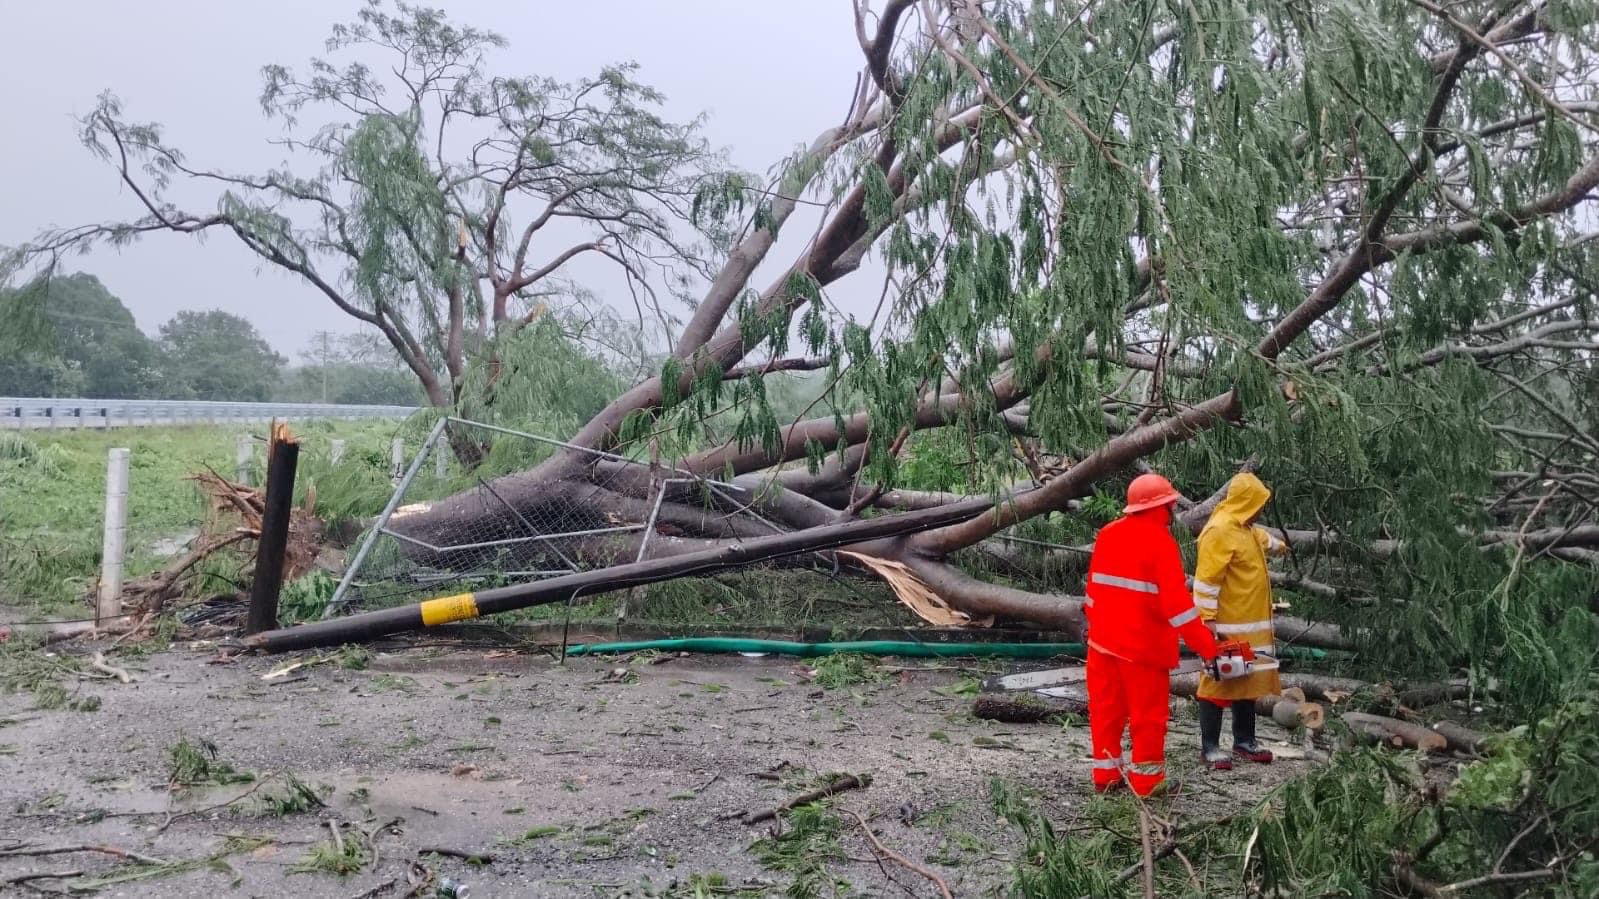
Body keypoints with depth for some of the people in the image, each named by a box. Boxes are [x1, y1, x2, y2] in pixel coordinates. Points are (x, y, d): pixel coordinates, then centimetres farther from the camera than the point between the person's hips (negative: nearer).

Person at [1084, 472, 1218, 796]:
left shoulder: (1107, 534, 3)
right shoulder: (1160, 542, -16)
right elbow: (1176, 601, -21)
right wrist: (1206, 646, -19)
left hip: (1103, 639, 6)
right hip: (1143, 646, -6)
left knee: (1106, 707, 14)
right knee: (1149, 713, 6)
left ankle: (1105, 773, 21)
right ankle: (1147, 780, 12)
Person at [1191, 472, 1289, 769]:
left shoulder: (1246, 529, 13)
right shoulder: (1220, 531, -18)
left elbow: (1262, 539, 40)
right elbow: (1206, 580, -22)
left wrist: (1280, 547, 59)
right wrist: (1208, 620, -25)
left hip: (1251, 625, 10)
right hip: (1226, 627, -10)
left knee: (1249, 681, 14)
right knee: (1218, 683, -3)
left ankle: (1244, 741, 24)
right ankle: (1210, 747, 2)